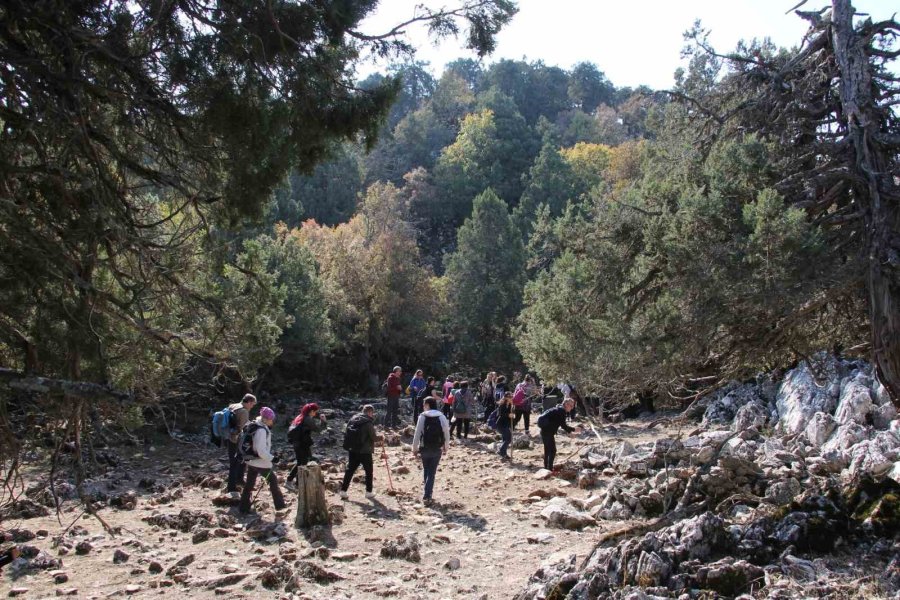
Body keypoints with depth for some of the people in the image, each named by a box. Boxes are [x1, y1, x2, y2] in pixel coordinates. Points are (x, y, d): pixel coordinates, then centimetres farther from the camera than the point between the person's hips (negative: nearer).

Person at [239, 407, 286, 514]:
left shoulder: (253, 426, 5)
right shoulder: (261, 430, -25)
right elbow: (261, 451, -27)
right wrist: (272, 458, -18)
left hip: (251, 461, 8)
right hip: (261, 463, -8)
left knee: (249, 484, 14)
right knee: (273, 481, 10)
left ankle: (244, 508, 19)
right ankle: (279, 504, 20)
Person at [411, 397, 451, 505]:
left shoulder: (422, 417, -7)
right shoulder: (441, 417, -3)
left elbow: (417, 433, -6)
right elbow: (447, 433, 1)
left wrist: (415, 448, 3)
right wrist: (446, 446, 15)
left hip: (424, 448, 0)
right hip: (437, 449, 0)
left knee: (426, 470, 19)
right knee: (432, 473, 3)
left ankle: (427, 494, 26)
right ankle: (427, 495, -6)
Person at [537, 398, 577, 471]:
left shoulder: (560, 410, 14)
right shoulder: (561, 411, -15)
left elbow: (562, 425, 20)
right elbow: (563, 425, -17)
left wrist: (569, 431, 14)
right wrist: (574, 429, -11)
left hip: (544, 430, 10)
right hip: (548, 431, -10)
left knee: (547, 450, 18)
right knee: (552, 450, -6)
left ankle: (546, 468, 26)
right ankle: (550, 469, -6)